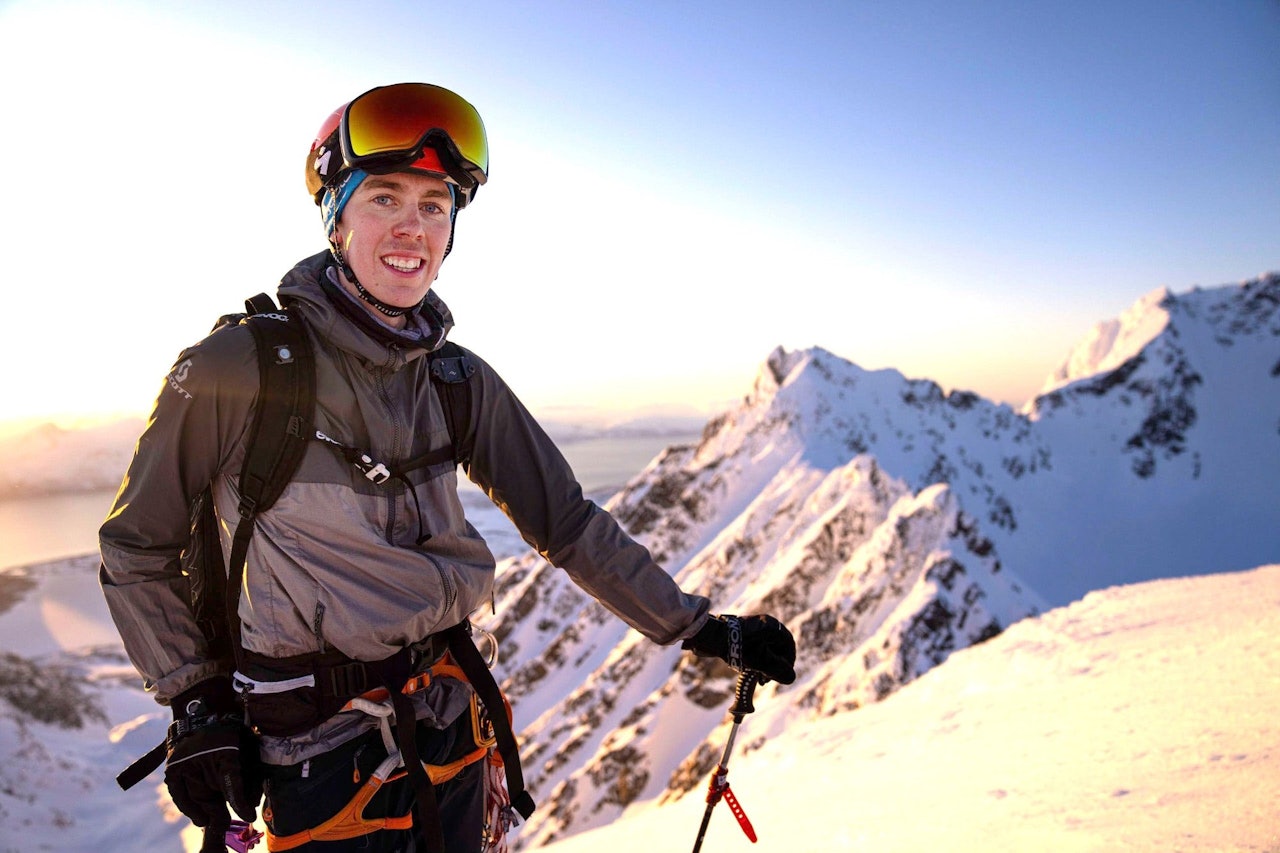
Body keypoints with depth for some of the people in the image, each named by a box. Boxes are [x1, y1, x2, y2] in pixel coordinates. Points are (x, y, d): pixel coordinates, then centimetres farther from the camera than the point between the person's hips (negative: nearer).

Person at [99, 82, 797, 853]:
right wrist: (196, 702, -7)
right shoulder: (237, 369, -15)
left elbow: (568, 522, 2)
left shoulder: (463, 383, -3)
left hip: (449, 724, 5)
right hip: (320, 752, -4)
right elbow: (136, 547, -3)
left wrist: (701, 628, 2)